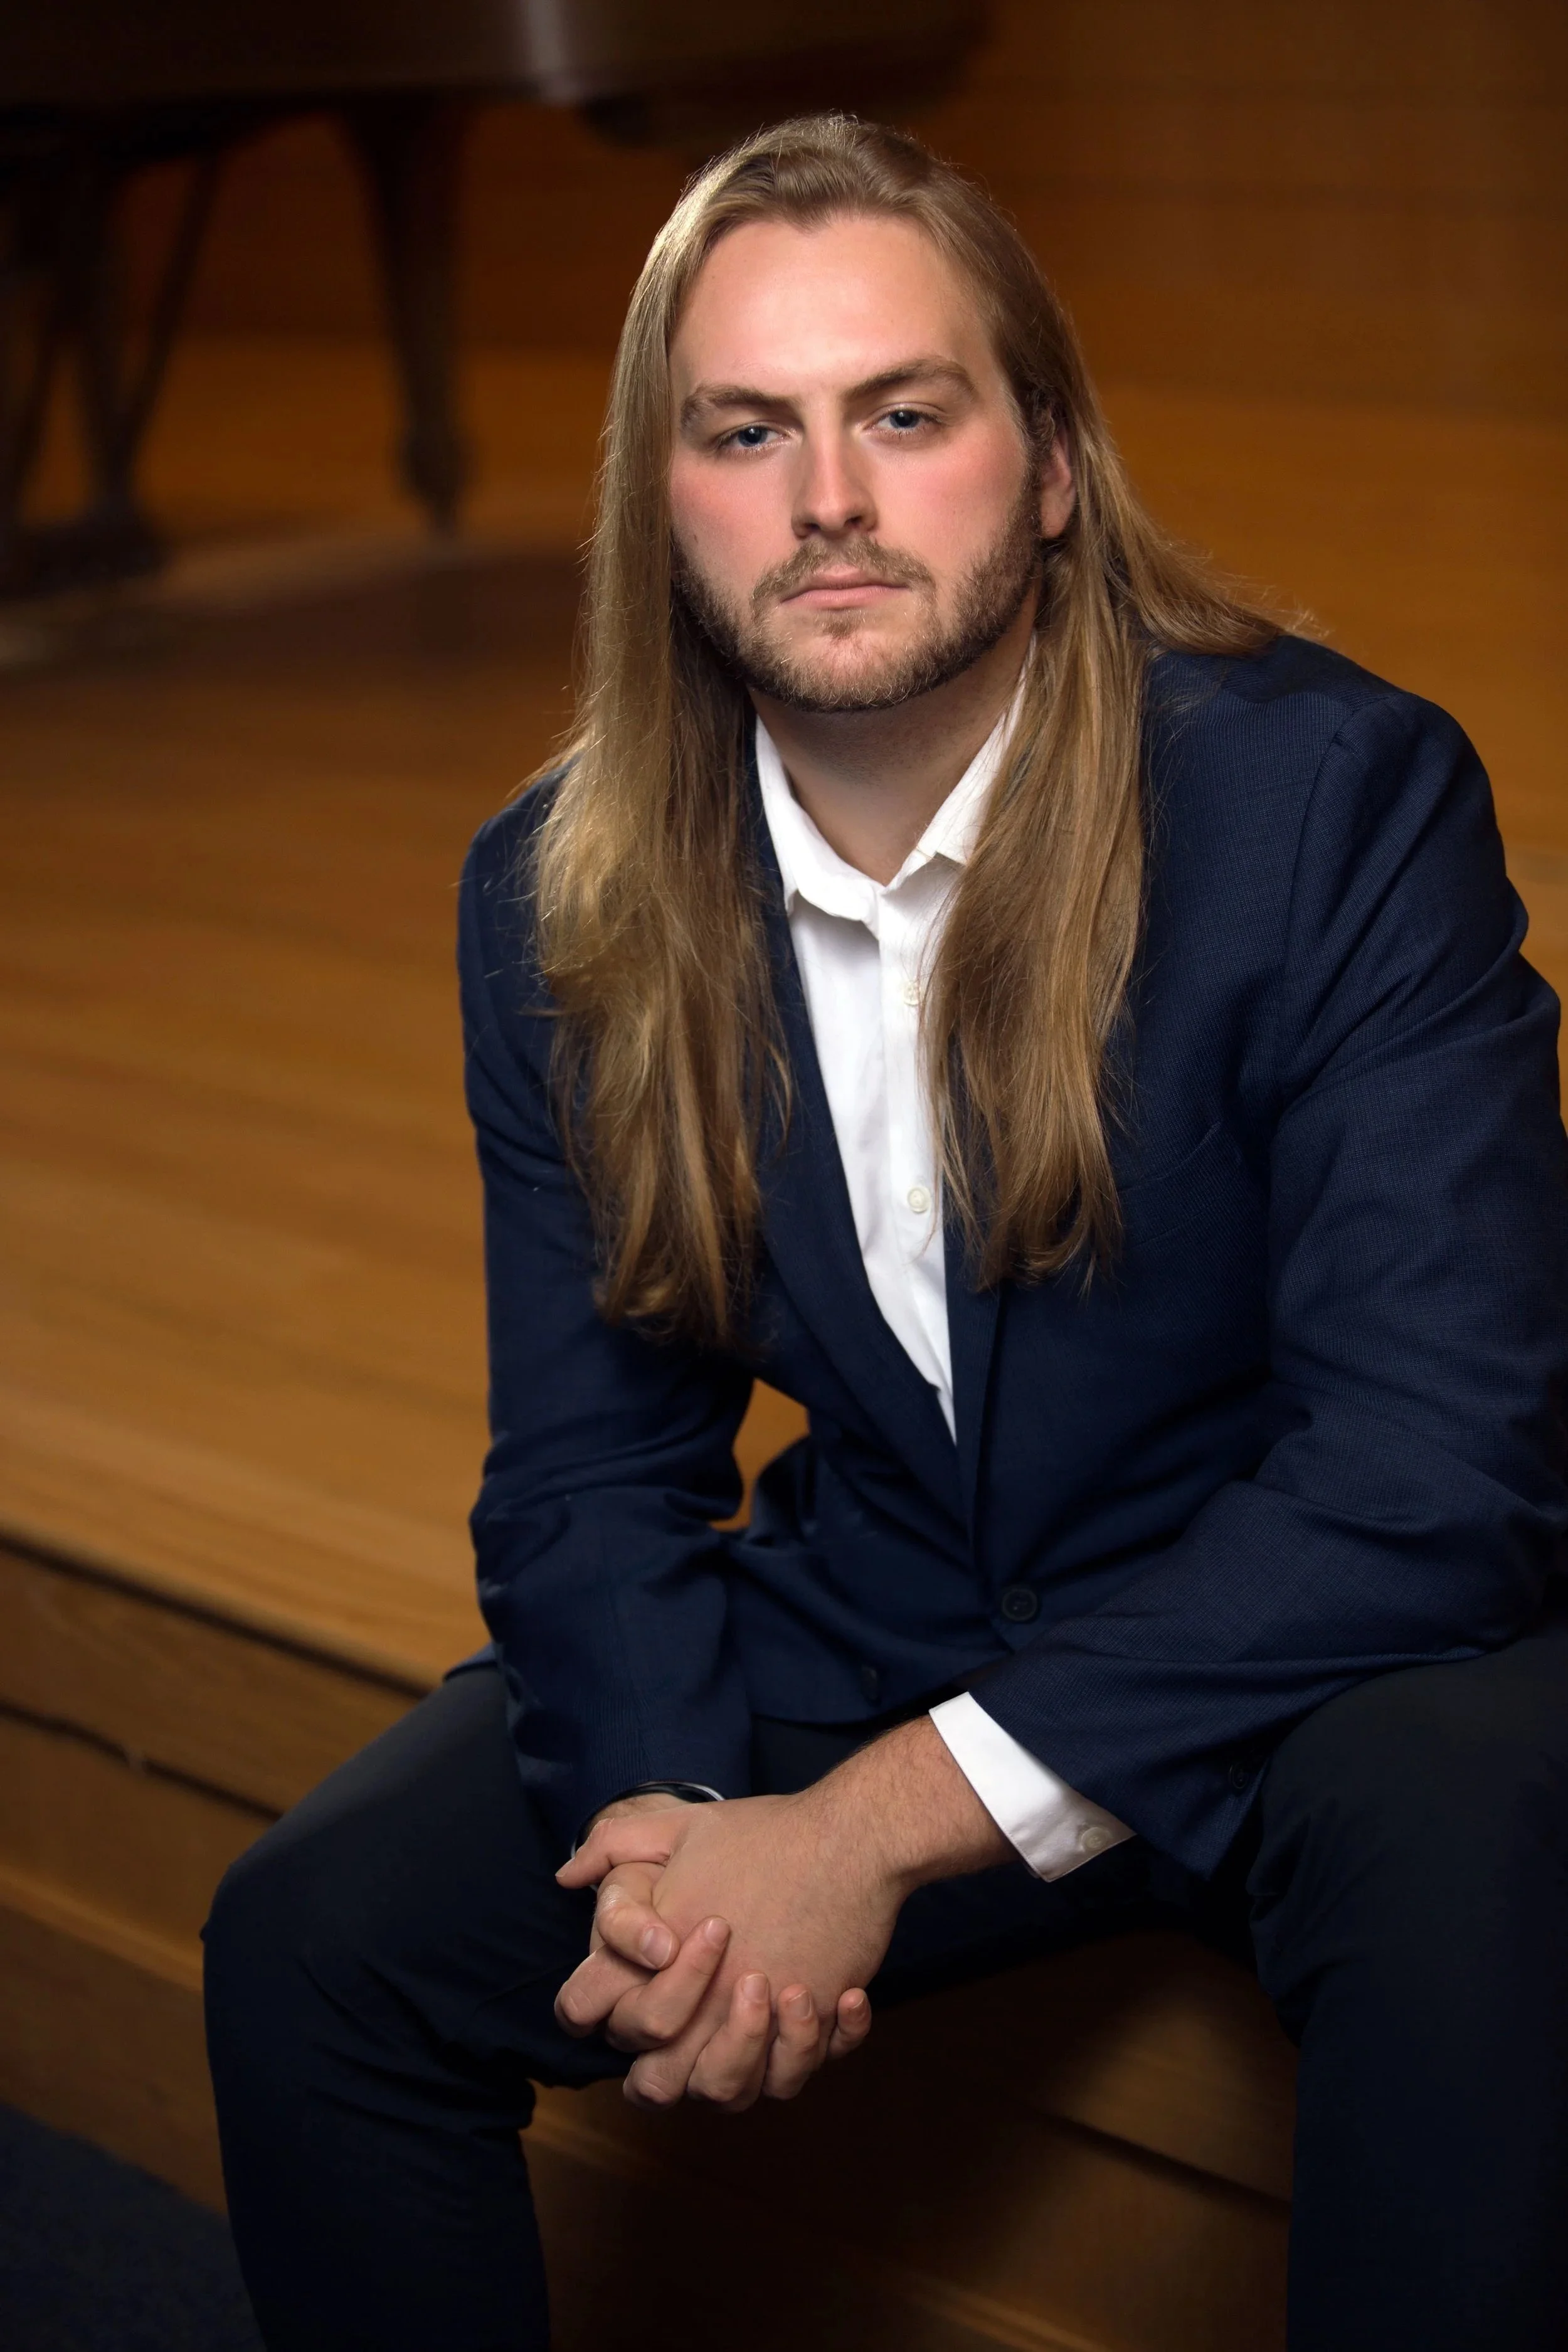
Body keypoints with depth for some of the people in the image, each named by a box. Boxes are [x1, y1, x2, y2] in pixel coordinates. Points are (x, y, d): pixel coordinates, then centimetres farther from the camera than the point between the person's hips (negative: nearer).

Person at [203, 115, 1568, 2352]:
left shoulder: (1345, 796, -18)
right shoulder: (560, 904, -3)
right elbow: (589, 1465, 2)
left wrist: (883, 1822, -27)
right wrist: (672, 1827, -22)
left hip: (1325, 1642, -4)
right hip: (867, 1635, 4)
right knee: (312, 1938, -13)